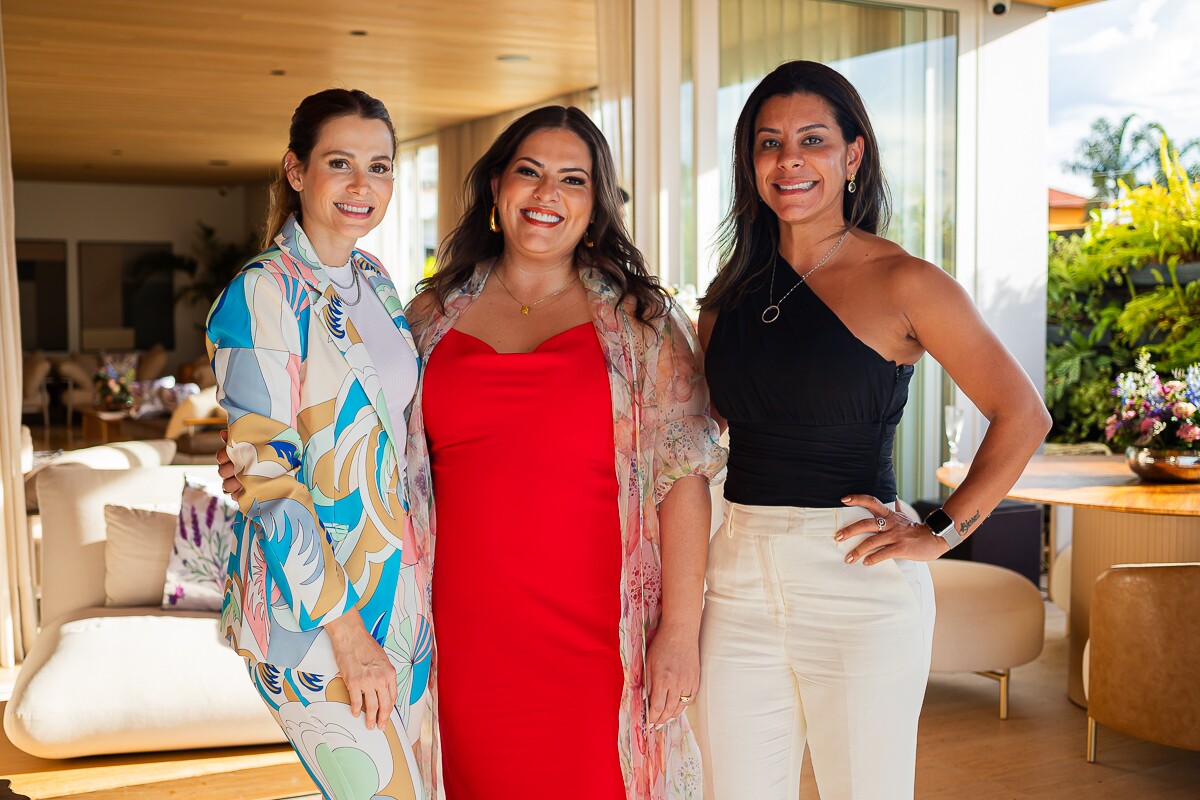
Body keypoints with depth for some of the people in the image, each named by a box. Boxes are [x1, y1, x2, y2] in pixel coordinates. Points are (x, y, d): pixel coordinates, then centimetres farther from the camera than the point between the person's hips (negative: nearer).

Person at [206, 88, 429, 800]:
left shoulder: (376, 281, 8)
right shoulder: (262, 296, -15)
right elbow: (266, 480, -19)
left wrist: (413, 569, 13)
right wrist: (347, 630, -20)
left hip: (396, 577, 7)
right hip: (310, 601, -7)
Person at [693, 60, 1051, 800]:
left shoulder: (902, 283, -6)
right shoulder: (733, 290, 9)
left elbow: (1023, 415, -6)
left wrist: (941, 533, -10)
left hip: (857, 582, -4)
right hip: (741, 579, 5)